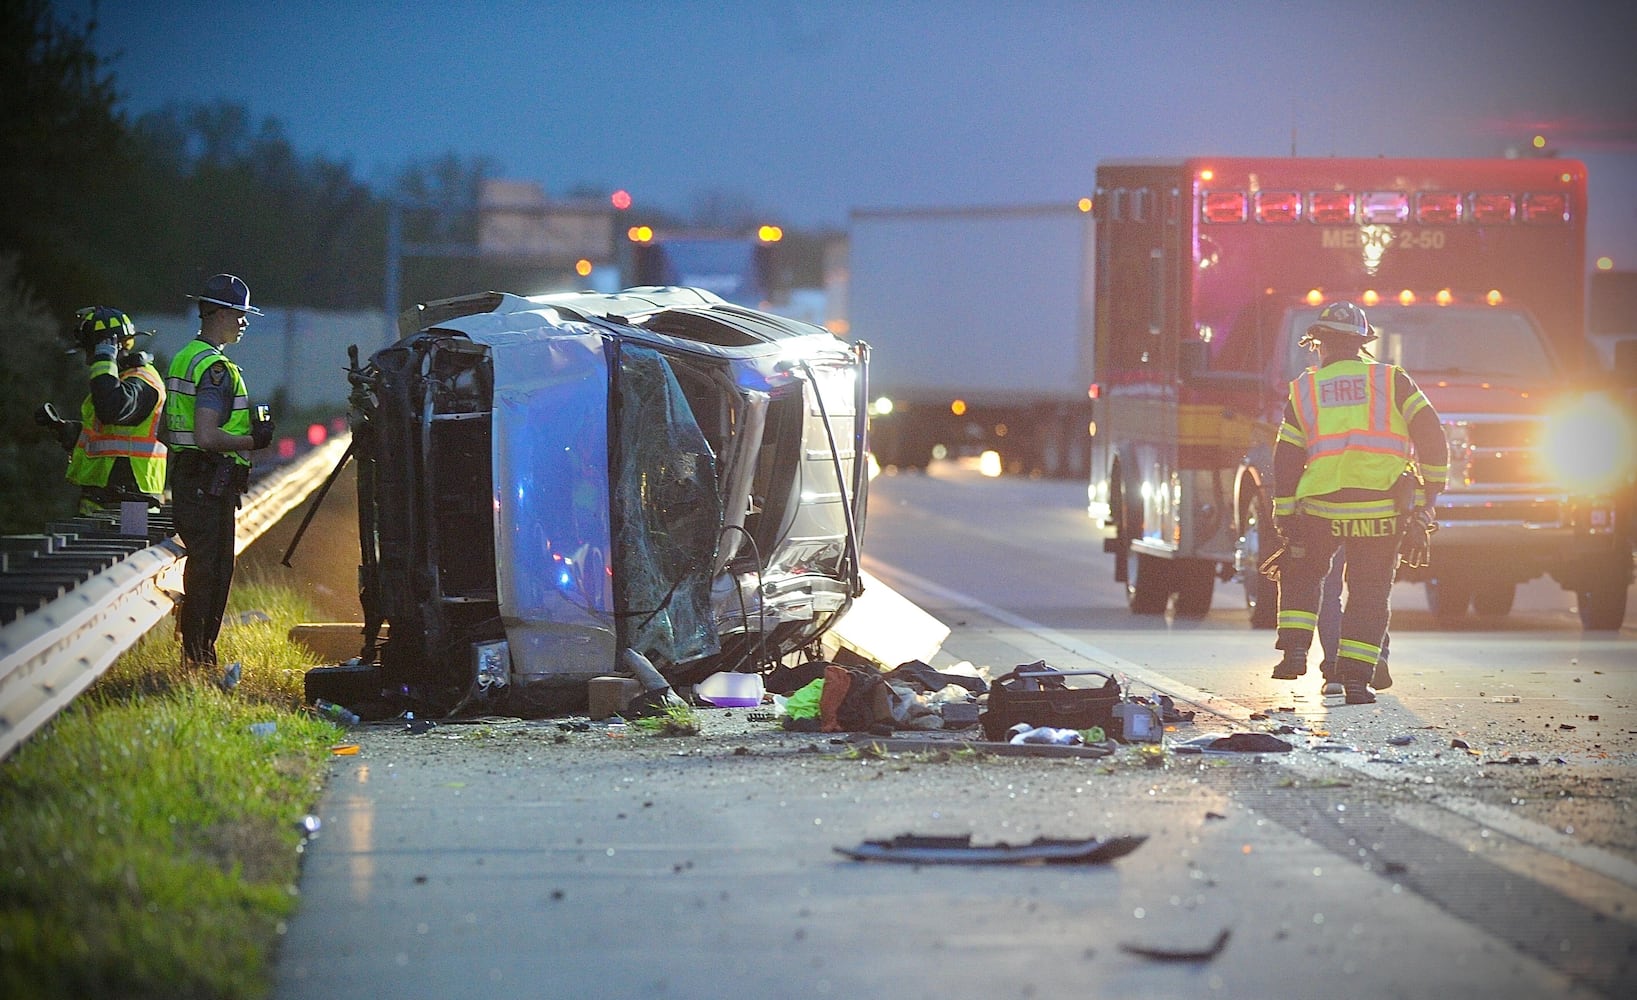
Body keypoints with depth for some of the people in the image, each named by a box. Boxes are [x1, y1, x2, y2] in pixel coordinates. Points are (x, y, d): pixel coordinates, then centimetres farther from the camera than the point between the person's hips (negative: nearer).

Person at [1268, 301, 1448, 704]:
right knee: (1370, 594, 9)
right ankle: (1355, 677, 3)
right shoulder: (1392, 381, 6)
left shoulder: (1303, 391, 8)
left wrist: (1285, 519, 12)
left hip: (1321, 509, 1)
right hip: (1383, 512, 0)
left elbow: (1286, 460, 7)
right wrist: (1431, 491, 8)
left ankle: (1295, 649, 11)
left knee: (1300, 573, 24)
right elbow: (1431, 436, -1)